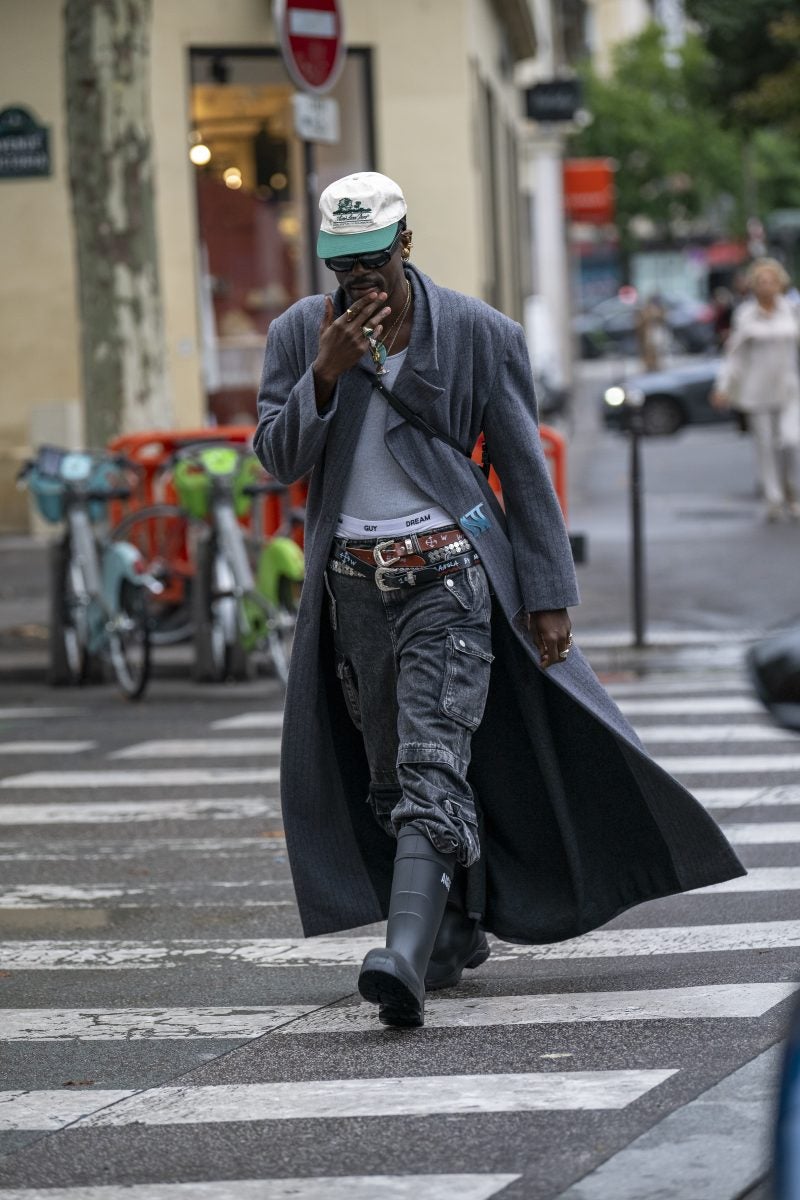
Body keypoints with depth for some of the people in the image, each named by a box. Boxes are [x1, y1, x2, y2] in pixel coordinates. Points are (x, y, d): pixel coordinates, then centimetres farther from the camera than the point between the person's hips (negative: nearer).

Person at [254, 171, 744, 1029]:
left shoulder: (478, 334, -3)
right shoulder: (300, 335, 4)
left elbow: (523, 467, 0)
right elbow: (277, 458, 0)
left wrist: (550, 596, -3)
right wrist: (326, 373, -17)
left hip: (447, 576, -4)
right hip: (353, 582, 4)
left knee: (432, 765, -17)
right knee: (386, 777, 12)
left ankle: (406, 956, -30)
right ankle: (459, 929, 31)